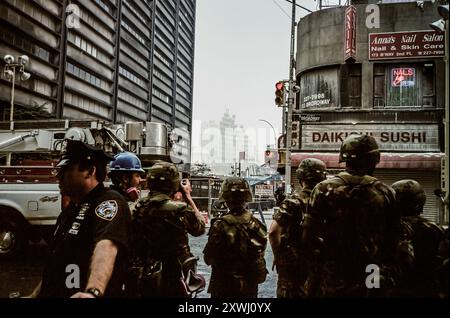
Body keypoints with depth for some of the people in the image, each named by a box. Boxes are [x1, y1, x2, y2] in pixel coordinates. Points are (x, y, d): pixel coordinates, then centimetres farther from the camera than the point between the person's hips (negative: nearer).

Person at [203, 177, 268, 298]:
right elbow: (260, 255, 3)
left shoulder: (221, 225, -20)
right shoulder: (256, 224, -6)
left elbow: (208, 259, -13)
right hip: (250, 288, 4)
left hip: (223, 288, -4)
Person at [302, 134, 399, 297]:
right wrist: (389, 274, 13)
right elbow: (394, 238, 1)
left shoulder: (325, 189, -8)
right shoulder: (385, 192, -3)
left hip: (333, 280, -1)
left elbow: (309, 236, -10)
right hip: (375, 284, 2)